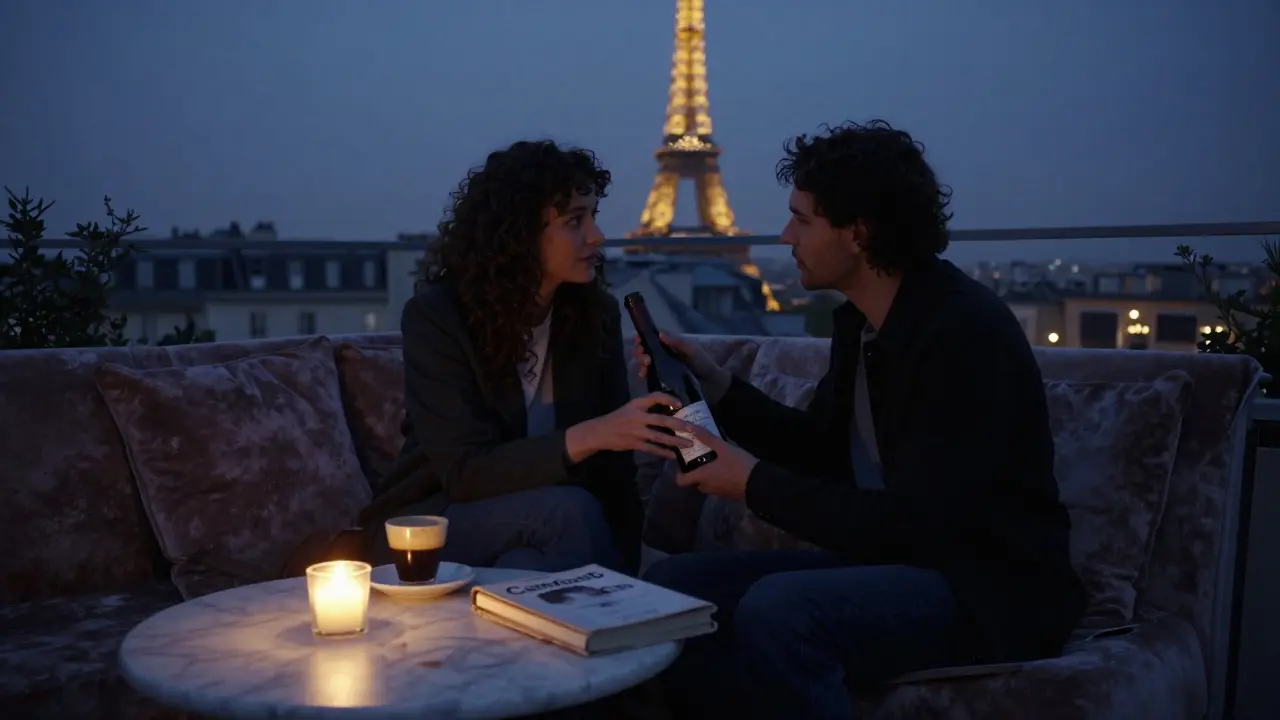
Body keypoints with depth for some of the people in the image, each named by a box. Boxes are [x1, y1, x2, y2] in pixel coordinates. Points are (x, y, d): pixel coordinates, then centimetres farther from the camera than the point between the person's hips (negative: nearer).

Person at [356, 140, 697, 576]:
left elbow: (613, 463, -1)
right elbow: (463, 473, -23)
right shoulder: (435, 315, -15)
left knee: (529, 569, -32)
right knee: (570, 509, -30)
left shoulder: (596, 312, -2)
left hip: (536, 530, 3)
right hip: (426, 528, -3)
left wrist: (622, 570, -11)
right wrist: (585, 437, -36)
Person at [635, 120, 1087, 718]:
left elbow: (913, 524, -24)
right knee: (672, 586, -5)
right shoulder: (860, 317, 6)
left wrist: (755, 483, -17)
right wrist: (713, 385, 6)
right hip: (897, 559, 8)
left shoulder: (966, 332, -21)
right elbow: (821, 449, 18)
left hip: (988, 590, -8)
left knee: (778, 608, -34)